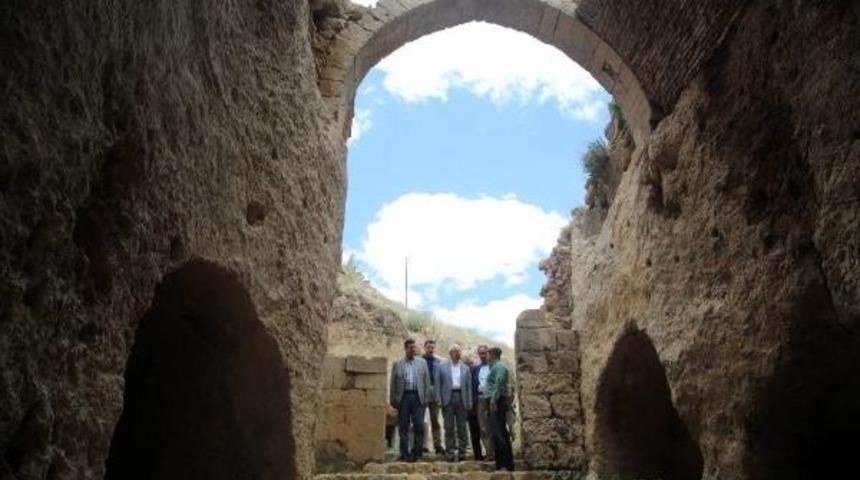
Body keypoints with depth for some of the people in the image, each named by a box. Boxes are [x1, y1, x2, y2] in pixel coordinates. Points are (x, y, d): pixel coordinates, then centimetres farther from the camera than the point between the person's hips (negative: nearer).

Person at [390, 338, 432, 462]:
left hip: (417, 397, 1)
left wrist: (426, 398, 1)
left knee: (419, 426, -3)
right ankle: (404, 454, 11)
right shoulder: (397, 364, 6)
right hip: (403, 397, 0)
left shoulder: (422, 362, 10)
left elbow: (427, 381, 8)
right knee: (403, 427, 4)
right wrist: (393, 400, 1)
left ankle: (416, 453, 8)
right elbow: (393, 384, 6)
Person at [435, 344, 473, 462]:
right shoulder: (441, 367, 6)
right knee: (449, 427, 0)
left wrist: (469, 402, 3)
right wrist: (439, 399, -5)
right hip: (448, 398, -2)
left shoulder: (465, 368, 12)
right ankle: (450, 453, 4)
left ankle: (462, 452, 10)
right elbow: (437, 384, 4)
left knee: (462, 427, 4)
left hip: (461, 398, 2)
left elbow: (469, 386, 10)